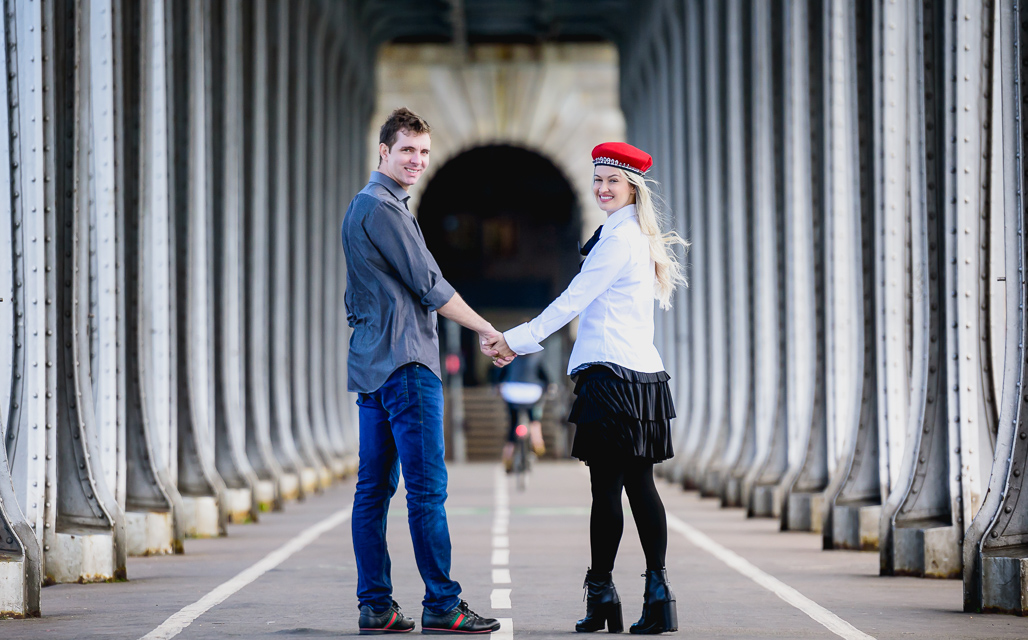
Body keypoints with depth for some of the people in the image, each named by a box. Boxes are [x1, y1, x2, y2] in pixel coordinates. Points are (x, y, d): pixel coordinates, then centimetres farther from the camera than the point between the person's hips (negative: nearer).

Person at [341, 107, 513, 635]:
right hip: (404, 362, -11)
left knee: (374, 487, 7)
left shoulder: (362, 206, 21)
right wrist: (487, 331, -3)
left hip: (370, 364, 11)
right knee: (427, 487, -9)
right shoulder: (383, 208, -12)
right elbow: (428, 285, -12)